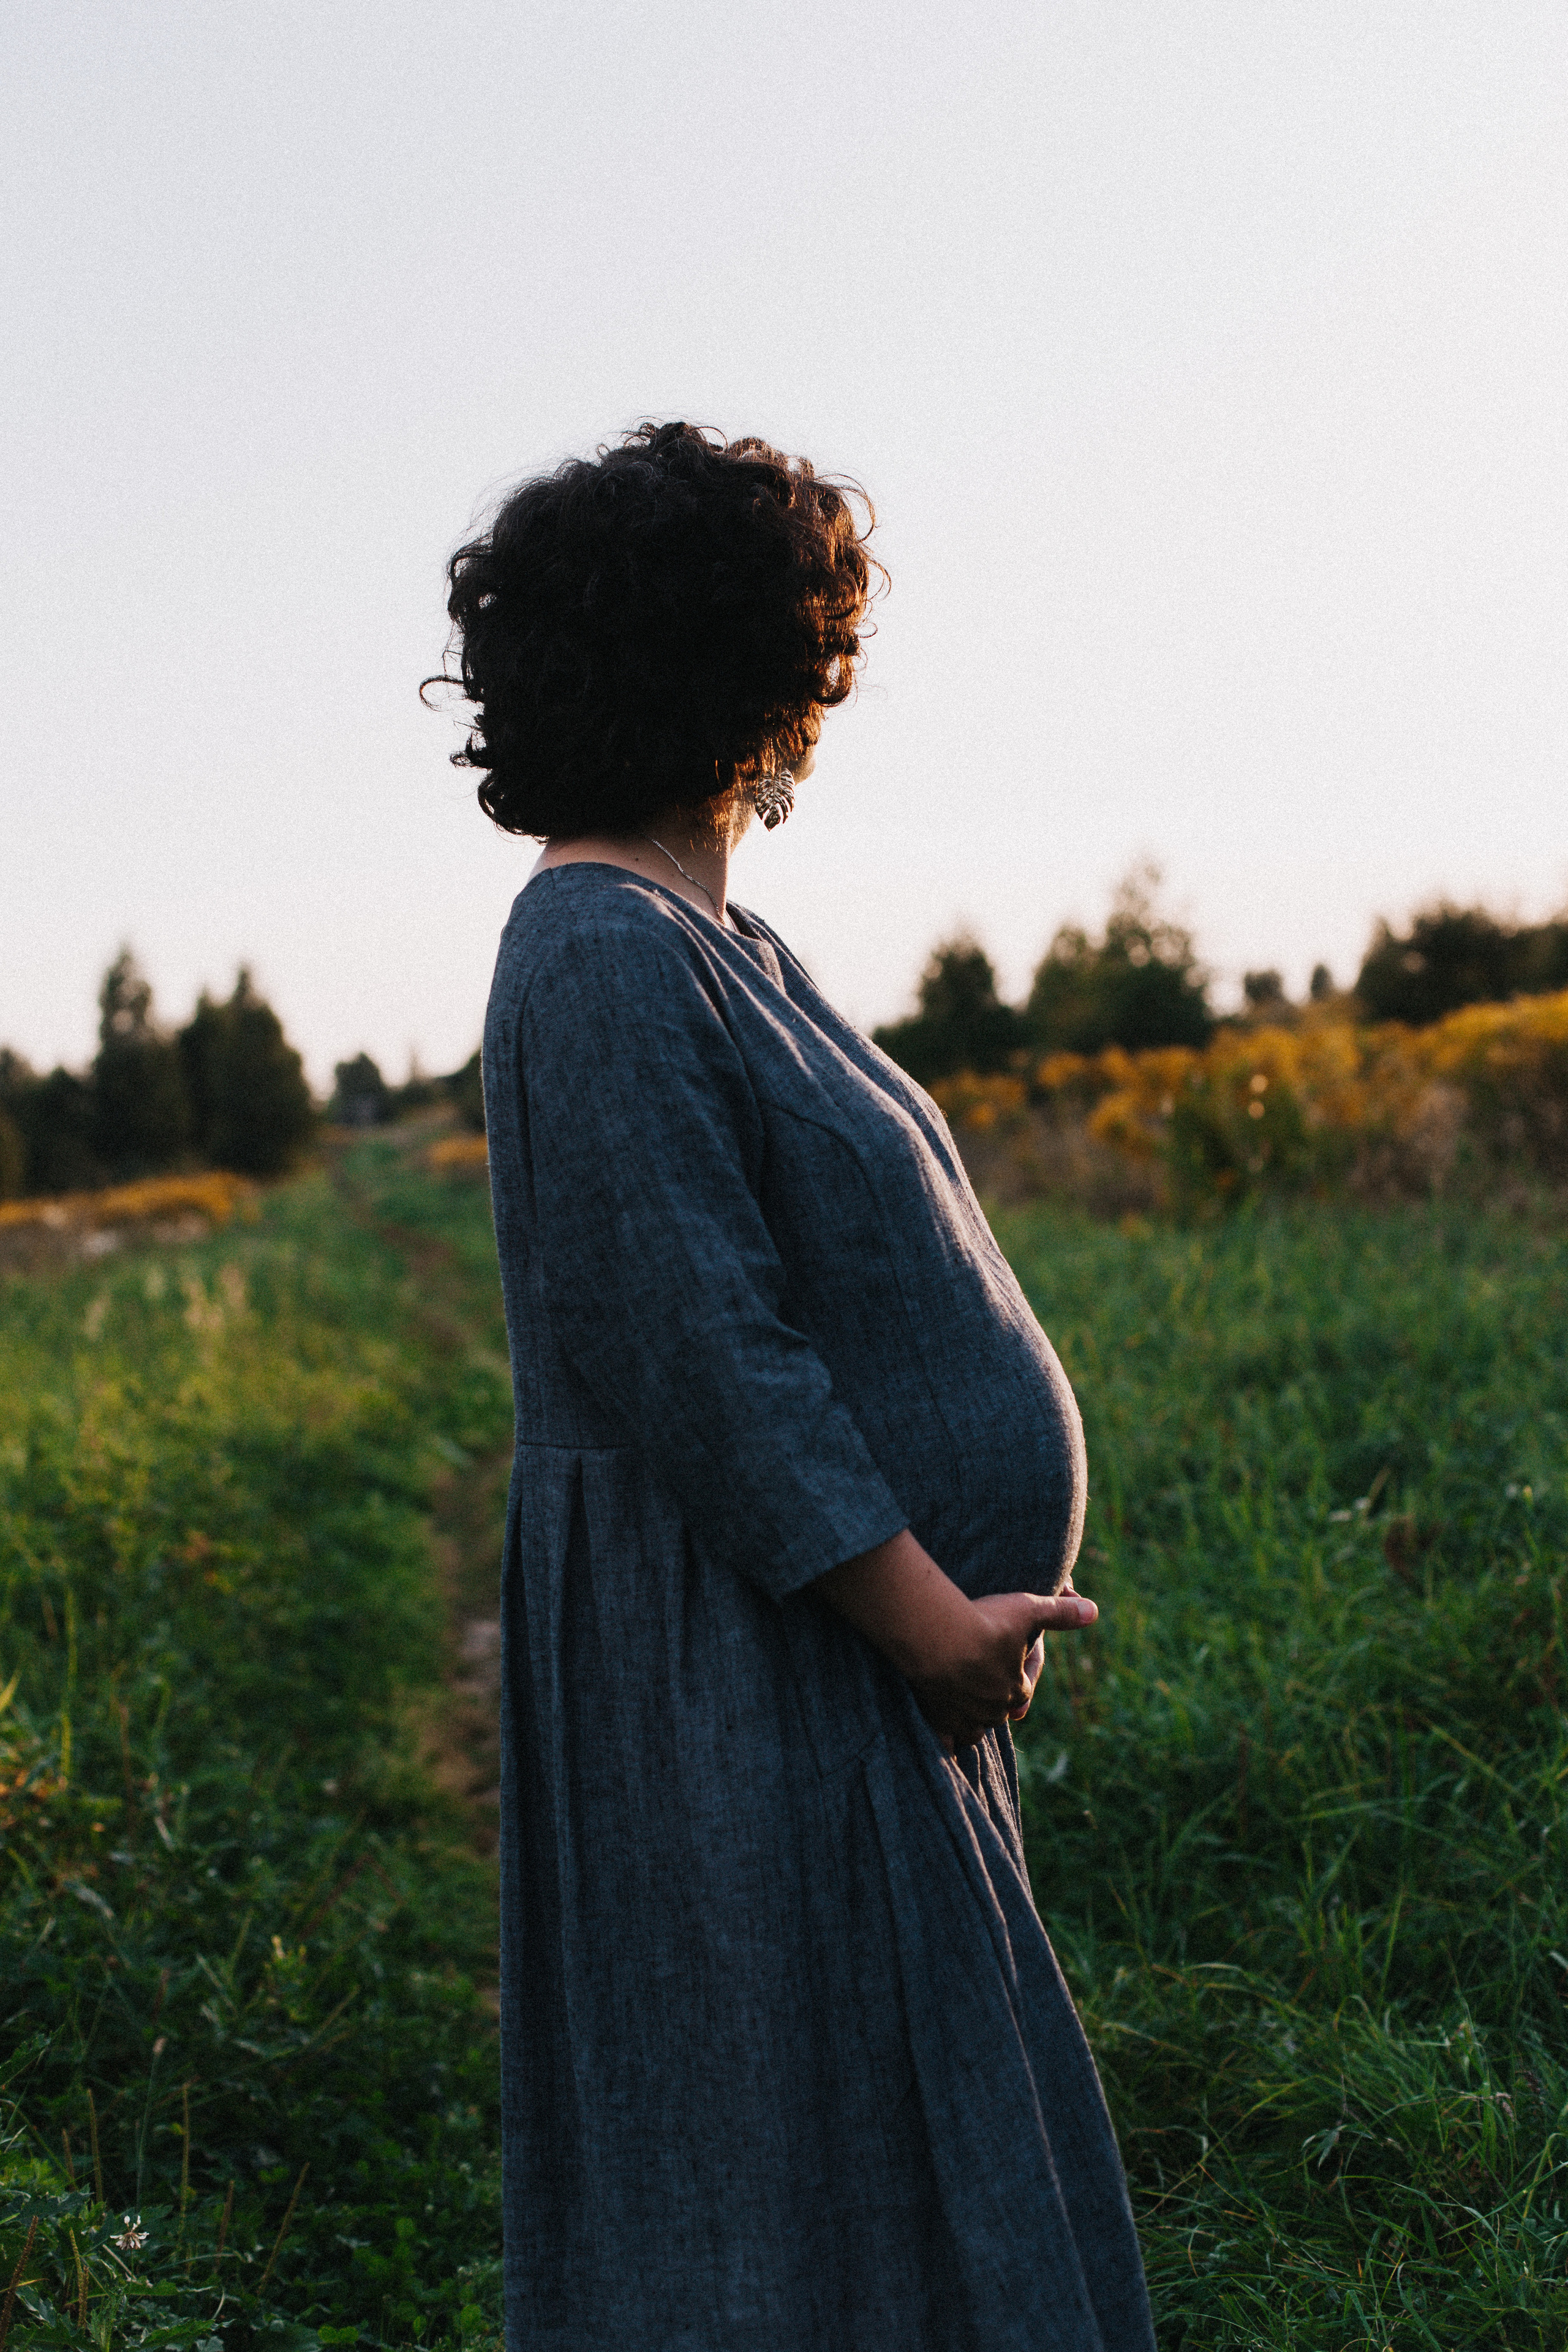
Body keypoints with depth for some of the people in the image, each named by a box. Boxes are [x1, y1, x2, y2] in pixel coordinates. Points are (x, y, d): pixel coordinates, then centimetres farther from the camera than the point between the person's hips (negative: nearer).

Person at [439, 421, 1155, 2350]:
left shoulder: (699, 940, 13)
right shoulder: (605, 959, -18)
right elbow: (698, 1355, -24)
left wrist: (947, 1601, 14)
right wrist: (931, 1612, -20)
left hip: (841, 1668, 10)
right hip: (744, 1678, -10)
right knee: (807, 2149, 0)